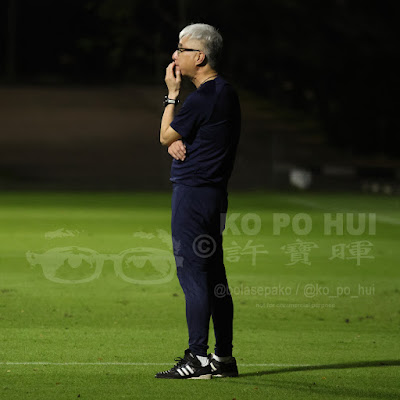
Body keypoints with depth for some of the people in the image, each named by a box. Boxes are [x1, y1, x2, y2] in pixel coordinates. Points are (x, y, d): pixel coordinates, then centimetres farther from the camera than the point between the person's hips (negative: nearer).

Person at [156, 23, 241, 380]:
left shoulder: (202, 97, -17)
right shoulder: (226, 92, 15)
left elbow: (166, 136, -5)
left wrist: (172, 93, 1)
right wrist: (176, 143, -1)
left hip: (192, 190, -10)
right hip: (215, 190, 10)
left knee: (192, 273, -9)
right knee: (213, 275, 12)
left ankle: (198, 358, -10)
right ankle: (223, 357, 15)